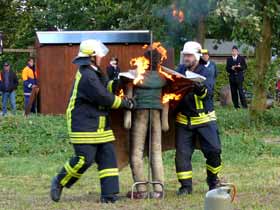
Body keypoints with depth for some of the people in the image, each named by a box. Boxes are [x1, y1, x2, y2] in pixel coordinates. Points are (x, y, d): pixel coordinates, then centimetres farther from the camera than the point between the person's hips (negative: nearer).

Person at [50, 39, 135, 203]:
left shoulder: (94, 73, 14)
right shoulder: (87, 76, -19)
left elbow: (105, 86, 20)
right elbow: (104, 98, -20)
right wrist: (125, 103, -9)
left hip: (99, 127, 10)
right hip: (84, 126, -10)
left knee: (108, 157, 2)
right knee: (84, 159, -11)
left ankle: (109, 194, 1)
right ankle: (59, 183, 9)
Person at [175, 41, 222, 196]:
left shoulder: (205, 72, -5)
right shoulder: (180, 70, 7)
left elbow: (208, 93, -19)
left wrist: (200, 88, -39)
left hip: (204, 118, -3)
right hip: (183, 119, 3)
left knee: (213, 150, -6)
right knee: (182, 153, -2)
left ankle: (213, 181, 15)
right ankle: (186, 185, 7)